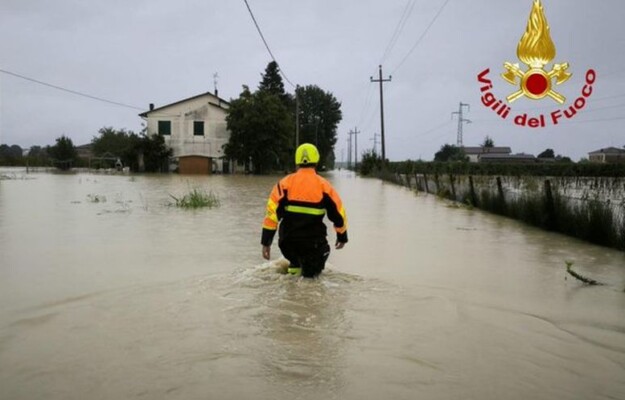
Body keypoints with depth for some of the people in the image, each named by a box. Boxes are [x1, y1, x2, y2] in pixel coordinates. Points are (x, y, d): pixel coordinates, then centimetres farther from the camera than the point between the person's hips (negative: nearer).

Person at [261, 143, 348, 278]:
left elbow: (272, 212, -7)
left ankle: (295, 265, 26)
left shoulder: (285, 183, -2)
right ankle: (310, 267, 0)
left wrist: (266, 242, -1)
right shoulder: (323, 185, -2)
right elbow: (338, 214, 5)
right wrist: (342, 237, 21)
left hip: (288, 244, 1)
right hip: (314, 243, -1)